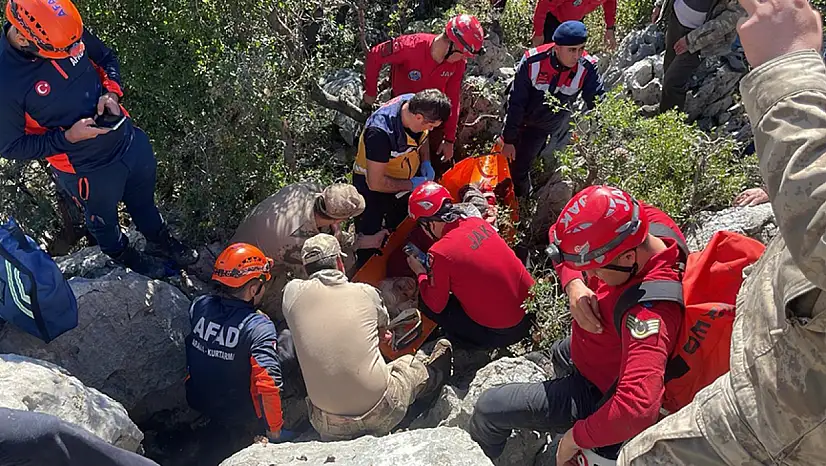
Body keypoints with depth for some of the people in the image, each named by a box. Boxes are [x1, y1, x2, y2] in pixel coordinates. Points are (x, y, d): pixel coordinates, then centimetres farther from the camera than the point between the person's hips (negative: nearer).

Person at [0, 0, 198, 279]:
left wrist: (111, 92, -15)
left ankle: (161, 243, 57)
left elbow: (105, 58, 4)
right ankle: (126, 256, 56)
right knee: (103, 220, 24)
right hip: (87, 170, -4)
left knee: (144, 200, 28)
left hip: (129, 138, 5)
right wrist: (68, 137, -26)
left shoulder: (71, 31, -17)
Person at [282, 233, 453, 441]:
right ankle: (433, 372, 57)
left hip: (331, 430, 0)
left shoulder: (293, 291, -3)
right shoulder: (366, 292, -4)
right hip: (380, 416, 0)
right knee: (411, 363, 28)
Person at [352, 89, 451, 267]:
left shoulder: (417, 104, -19)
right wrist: (412, 184, -25)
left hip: (402, 180, 7)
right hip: (372, 185, -7)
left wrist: (426, 162, -9)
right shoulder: (381, 132, -41)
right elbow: (375, 183, -34)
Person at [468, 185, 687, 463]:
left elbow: (638, 408, -51)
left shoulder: (649, 310, -44)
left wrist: (577, 438, -36)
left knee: (488, 408, -1)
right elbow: (570, 246, -9)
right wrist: (574, 284, -28)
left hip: (595, 393, -7)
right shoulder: (645, 219, -22)